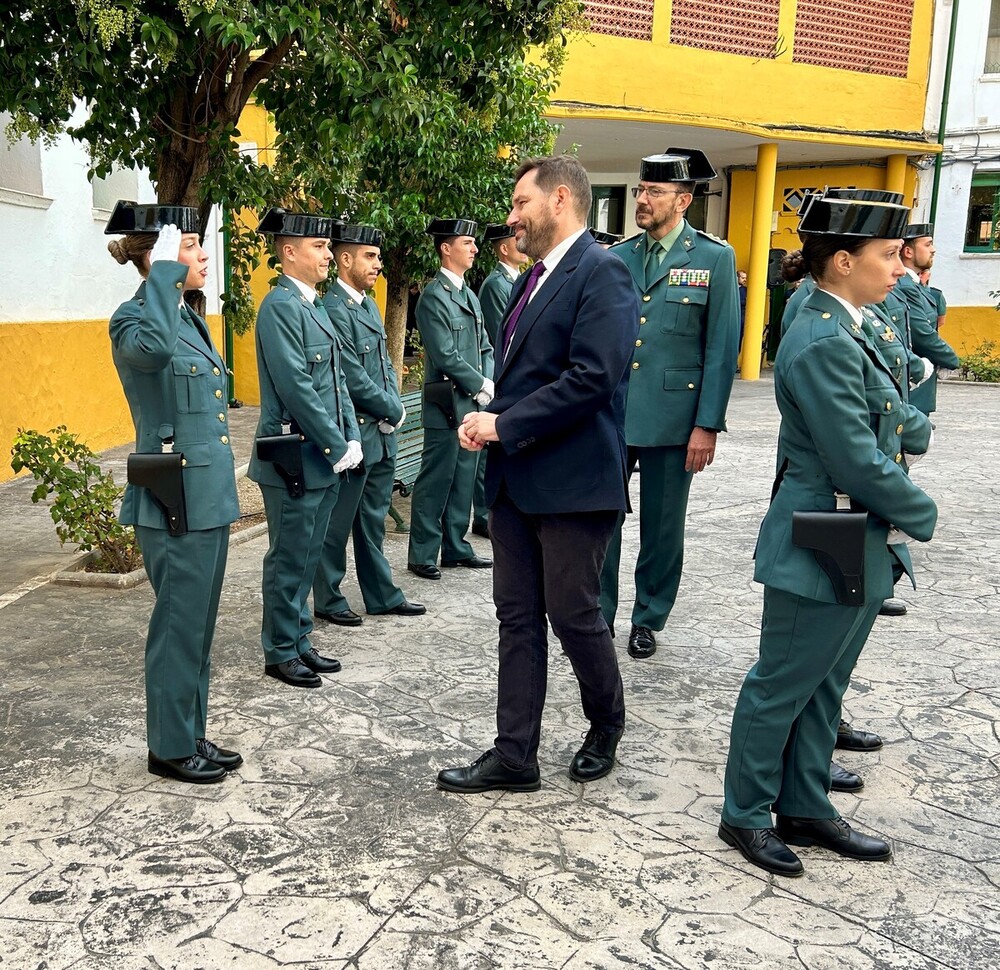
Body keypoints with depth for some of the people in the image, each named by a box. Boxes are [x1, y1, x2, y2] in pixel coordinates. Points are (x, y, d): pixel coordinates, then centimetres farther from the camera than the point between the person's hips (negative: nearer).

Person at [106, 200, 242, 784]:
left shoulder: (191, 318, 13)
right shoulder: (134, 319, -13)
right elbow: (153, 348, -40)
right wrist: (165, 269, -29)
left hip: (209, 495, 9)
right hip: (175, 501, -9)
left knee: (199, 624, 16)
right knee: (180, 625, 3)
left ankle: (192, 735, 29)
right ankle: (170, 747, 19)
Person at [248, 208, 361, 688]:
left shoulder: (314, 304, 14)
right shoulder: (280, 306, -15)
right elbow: (296, 387, -21)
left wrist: (351, 438, 5)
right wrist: (337, 447, -17)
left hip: (325, 457, 9)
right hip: (294, 458, -9)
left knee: (307, 556, 17)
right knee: (289, 559, 3)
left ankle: (300, 642, 28)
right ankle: (280, 653, 16)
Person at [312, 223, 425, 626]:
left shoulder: (369, 305, 13)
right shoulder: (332, 308, -16)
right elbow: (353, 378, -19)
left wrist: (393, 406, 0)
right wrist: (394, 411, -10)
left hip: (381, 434, 9)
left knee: (373, 520, 17)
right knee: (337, 522, 5)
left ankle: (383, 596, 27)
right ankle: (328, 601, 18)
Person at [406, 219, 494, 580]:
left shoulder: (469, 295, 17)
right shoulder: (433, 296, -11)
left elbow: (485, 346, 17)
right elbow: (446, 356, -17)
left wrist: (488, 385, 0)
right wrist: (482, 385, -10)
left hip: (472, 403, 8)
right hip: (446, 404, -8)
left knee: (463, 479, 13)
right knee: (435, 481, -2)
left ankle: (456, 548, 23)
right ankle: (422, 556, 7)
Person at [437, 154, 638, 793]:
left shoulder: (601, 273, -11)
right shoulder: (532, 280, 16)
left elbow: (592, 377, -22)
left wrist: (505, 425, -17)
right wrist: (489, 420, 1)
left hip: (573, 480, -8)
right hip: (515, 478, 8)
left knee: (573, 614, 3)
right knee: (518, 619, 10)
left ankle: (607, 725, 31)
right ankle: (515, 756, 20)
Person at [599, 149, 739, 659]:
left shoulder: (714, 258, -2)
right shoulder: (616, 257, 7)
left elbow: (721, 349, -5)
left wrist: (707, 425, -10)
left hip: (671, 419, -2)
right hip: (609, 414, 3)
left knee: (662, 527, 9)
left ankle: (648, 620, 26)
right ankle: (597, 617, 21)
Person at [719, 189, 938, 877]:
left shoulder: (847, 331, 10)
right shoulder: (824, 344, -22)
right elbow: (862, 466, -24)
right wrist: (924, 515, -11)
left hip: (861, 551, 10)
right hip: (825, 553, -10)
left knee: (825, 686, 19)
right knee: (782, 686, 6)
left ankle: (805, 808, 34)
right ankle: (746, 815, 23)